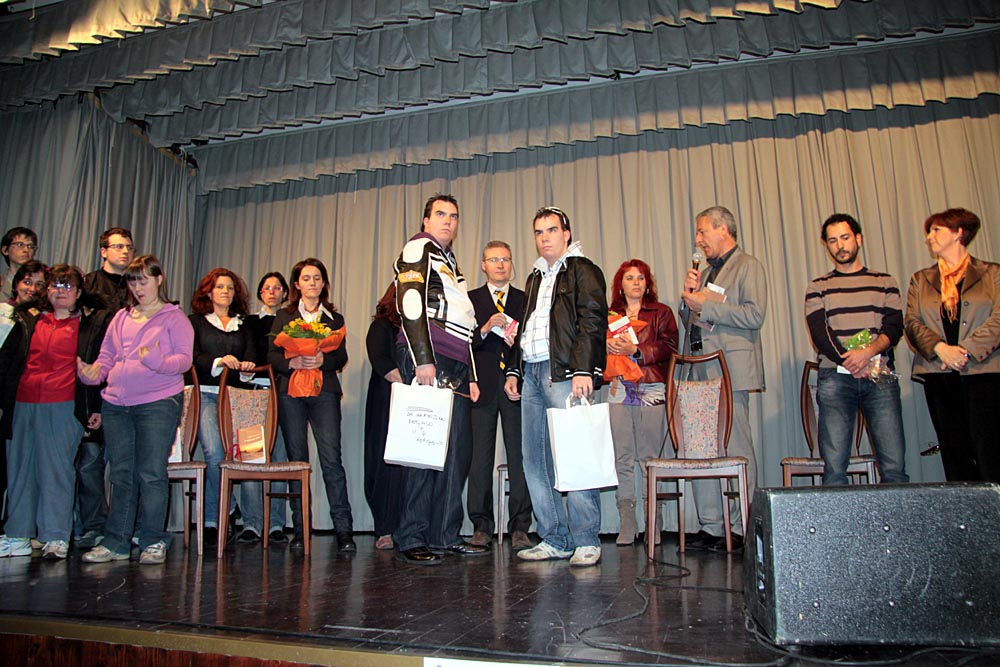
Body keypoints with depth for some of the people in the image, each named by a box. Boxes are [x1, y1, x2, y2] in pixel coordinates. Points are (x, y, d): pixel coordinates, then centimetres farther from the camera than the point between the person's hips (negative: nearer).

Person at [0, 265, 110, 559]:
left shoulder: (92, 323, 5)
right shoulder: (28, 321, 16)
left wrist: (97, 407, -5)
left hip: (63, 406, -4)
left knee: (57, 469, -4)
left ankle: (56, 537, 3)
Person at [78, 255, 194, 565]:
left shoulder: (174, 318, 3)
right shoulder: (121, 318, 20)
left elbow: (184, 359, -7)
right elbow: (106, 356, 18)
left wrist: (156, 360, -25)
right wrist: (92, 373, -2)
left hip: (158, 403, -5)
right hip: (116, 404, 5)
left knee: (151, 474, -5)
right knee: (121, 475, 8)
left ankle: (153, 541, 5)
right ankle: (115, 543, 16)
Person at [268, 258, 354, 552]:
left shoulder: (335, 318, 16)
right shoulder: (284, 316, 14)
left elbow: (342, 357, 7)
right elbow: (272, 355, 5)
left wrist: (322, 360, -13)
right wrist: (293, 362, -14)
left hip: (324, 392, 0)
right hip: (290, 391, 1)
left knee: (331, 458, -10)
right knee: (297, 458, 2)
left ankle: (343, 528, -7)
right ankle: (300, 528, 9)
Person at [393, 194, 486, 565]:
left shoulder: (450, 263, 30)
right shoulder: (418, 249, 3)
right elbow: (410, 303, -12)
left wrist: (471, 376, 23)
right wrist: (423, 360, -21)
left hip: (456, 366, 9)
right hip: (427, 359, -9)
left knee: (458, 450, 5)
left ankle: (445, 535, 12)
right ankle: (411, 540, -2)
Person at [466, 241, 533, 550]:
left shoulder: (526, 300, 15)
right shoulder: (469, 299, 12)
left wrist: (519, 344, -10)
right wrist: (484, 330, -14)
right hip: (482, 386, 0)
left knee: (519, 455, -1)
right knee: (480, 456, 1)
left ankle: (520, 528, 5)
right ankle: (481, 527, 10)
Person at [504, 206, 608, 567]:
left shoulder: (582, 269, 4)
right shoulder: (535, 277, 27)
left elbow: (593, 320, -8)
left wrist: (584, 370, -18)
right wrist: (514, 370, 18)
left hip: (563, 372, -7)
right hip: (531, 373, 8)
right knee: (535, 459, 4)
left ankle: (585, 540, -1)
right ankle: (554, 539, 12)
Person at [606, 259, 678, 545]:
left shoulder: (662, 313, 12)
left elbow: (669, 347, -1)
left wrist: (635, 350, -11)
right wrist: (607, 346, -8)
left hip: (652, 391, -2)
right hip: (619, 391, 2)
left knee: (651, 457, -3)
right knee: (622, 458, -4)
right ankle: (627, 524, 1)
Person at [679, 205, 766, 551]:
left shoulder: (747, 266, 1)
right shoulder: (707, 272, 24)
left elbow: (754, 315, -13)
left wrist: (705, 305, -10)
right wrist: (689, 296, 8)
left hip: (730, 370, -8)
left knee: (737, 449, -5)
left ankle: (741, 528, 4)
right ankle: (711, 526, 11)